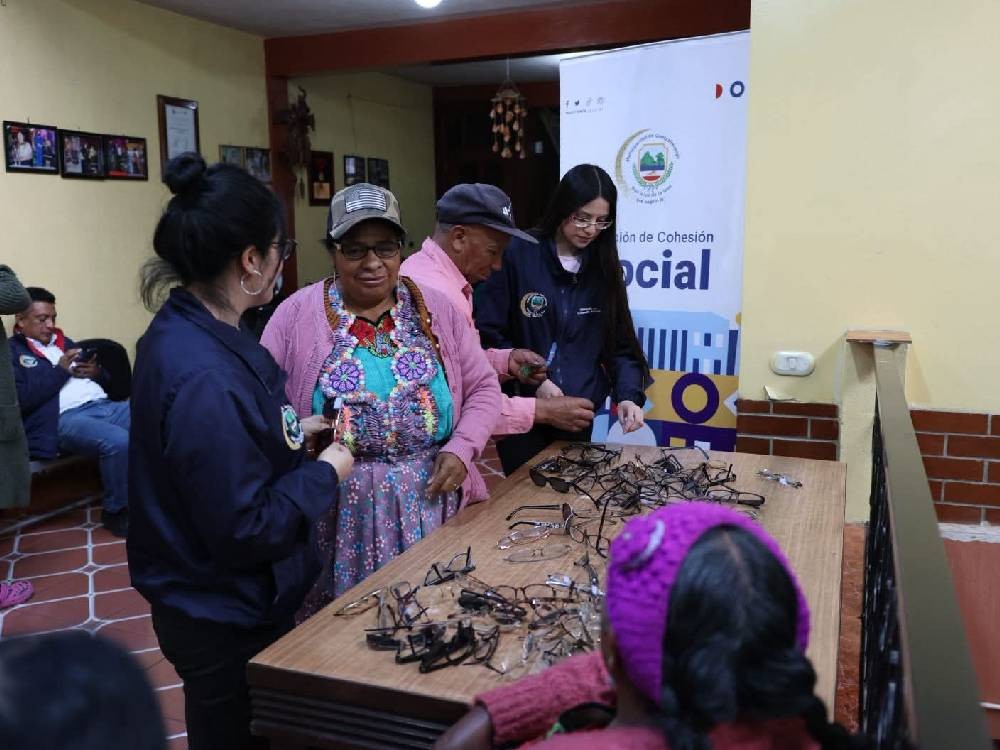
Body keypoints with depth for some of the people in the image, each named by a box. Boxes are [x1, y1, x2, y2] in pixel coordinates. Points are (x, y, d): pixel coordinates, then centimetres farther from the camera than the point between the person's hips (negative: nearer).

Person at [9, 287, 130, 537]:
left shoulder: (64, 342, 27)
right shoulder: (10, 352, 9)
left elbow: (105, 379, 28)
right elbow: (20, 400, -8)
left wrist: (96, 372, 5)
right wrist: (59, 370, -6)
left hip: (103, 405, 6)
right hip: (63, 418, -6)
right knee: (119, 442, -35)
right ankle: (115, 510, -12)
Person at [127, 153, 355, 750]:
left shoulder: (185, 328, -2)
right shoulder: (205, 379, -33)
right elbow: (245, 530, -29)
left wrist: (291, 430, 3)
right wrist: (326, 471, -16)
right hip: (227, 617, -9)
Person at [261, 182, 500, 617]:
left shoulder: (435, 309, 3)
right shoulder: (297, 314, -3)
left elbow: (483, 387, 6)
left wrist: (461, 449, -8)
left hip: (431, 500, 2)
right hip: (340, 509, -1)